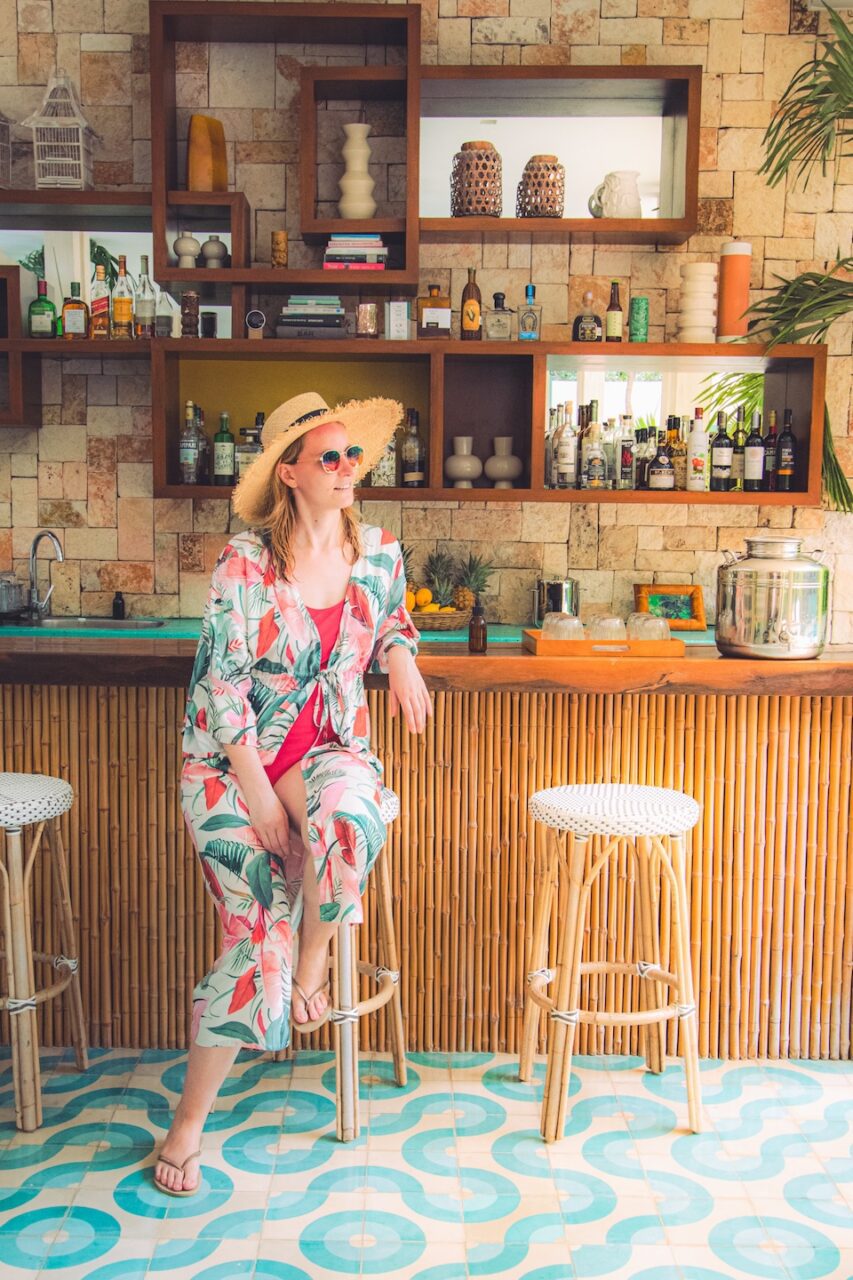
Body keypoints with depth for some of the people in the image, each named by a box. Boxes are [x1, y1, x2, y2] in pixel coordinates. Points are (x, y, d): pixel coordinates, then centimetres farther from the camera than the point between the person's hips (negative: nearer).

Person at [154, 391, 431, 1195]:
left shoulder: (378, 553, 1)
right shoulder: (245, 562, -12)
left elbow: (393, 623, 22)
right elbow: (223, 684, -12)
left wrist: (401, 658, -4)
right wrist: (259, 793, -16)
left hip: (329, 747, 3)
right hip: (232, 756, -3)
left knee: (347, 818, -35)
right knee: (258, 924, -14)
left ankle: (314, 964, -5)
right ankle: (190, 1120, 2)